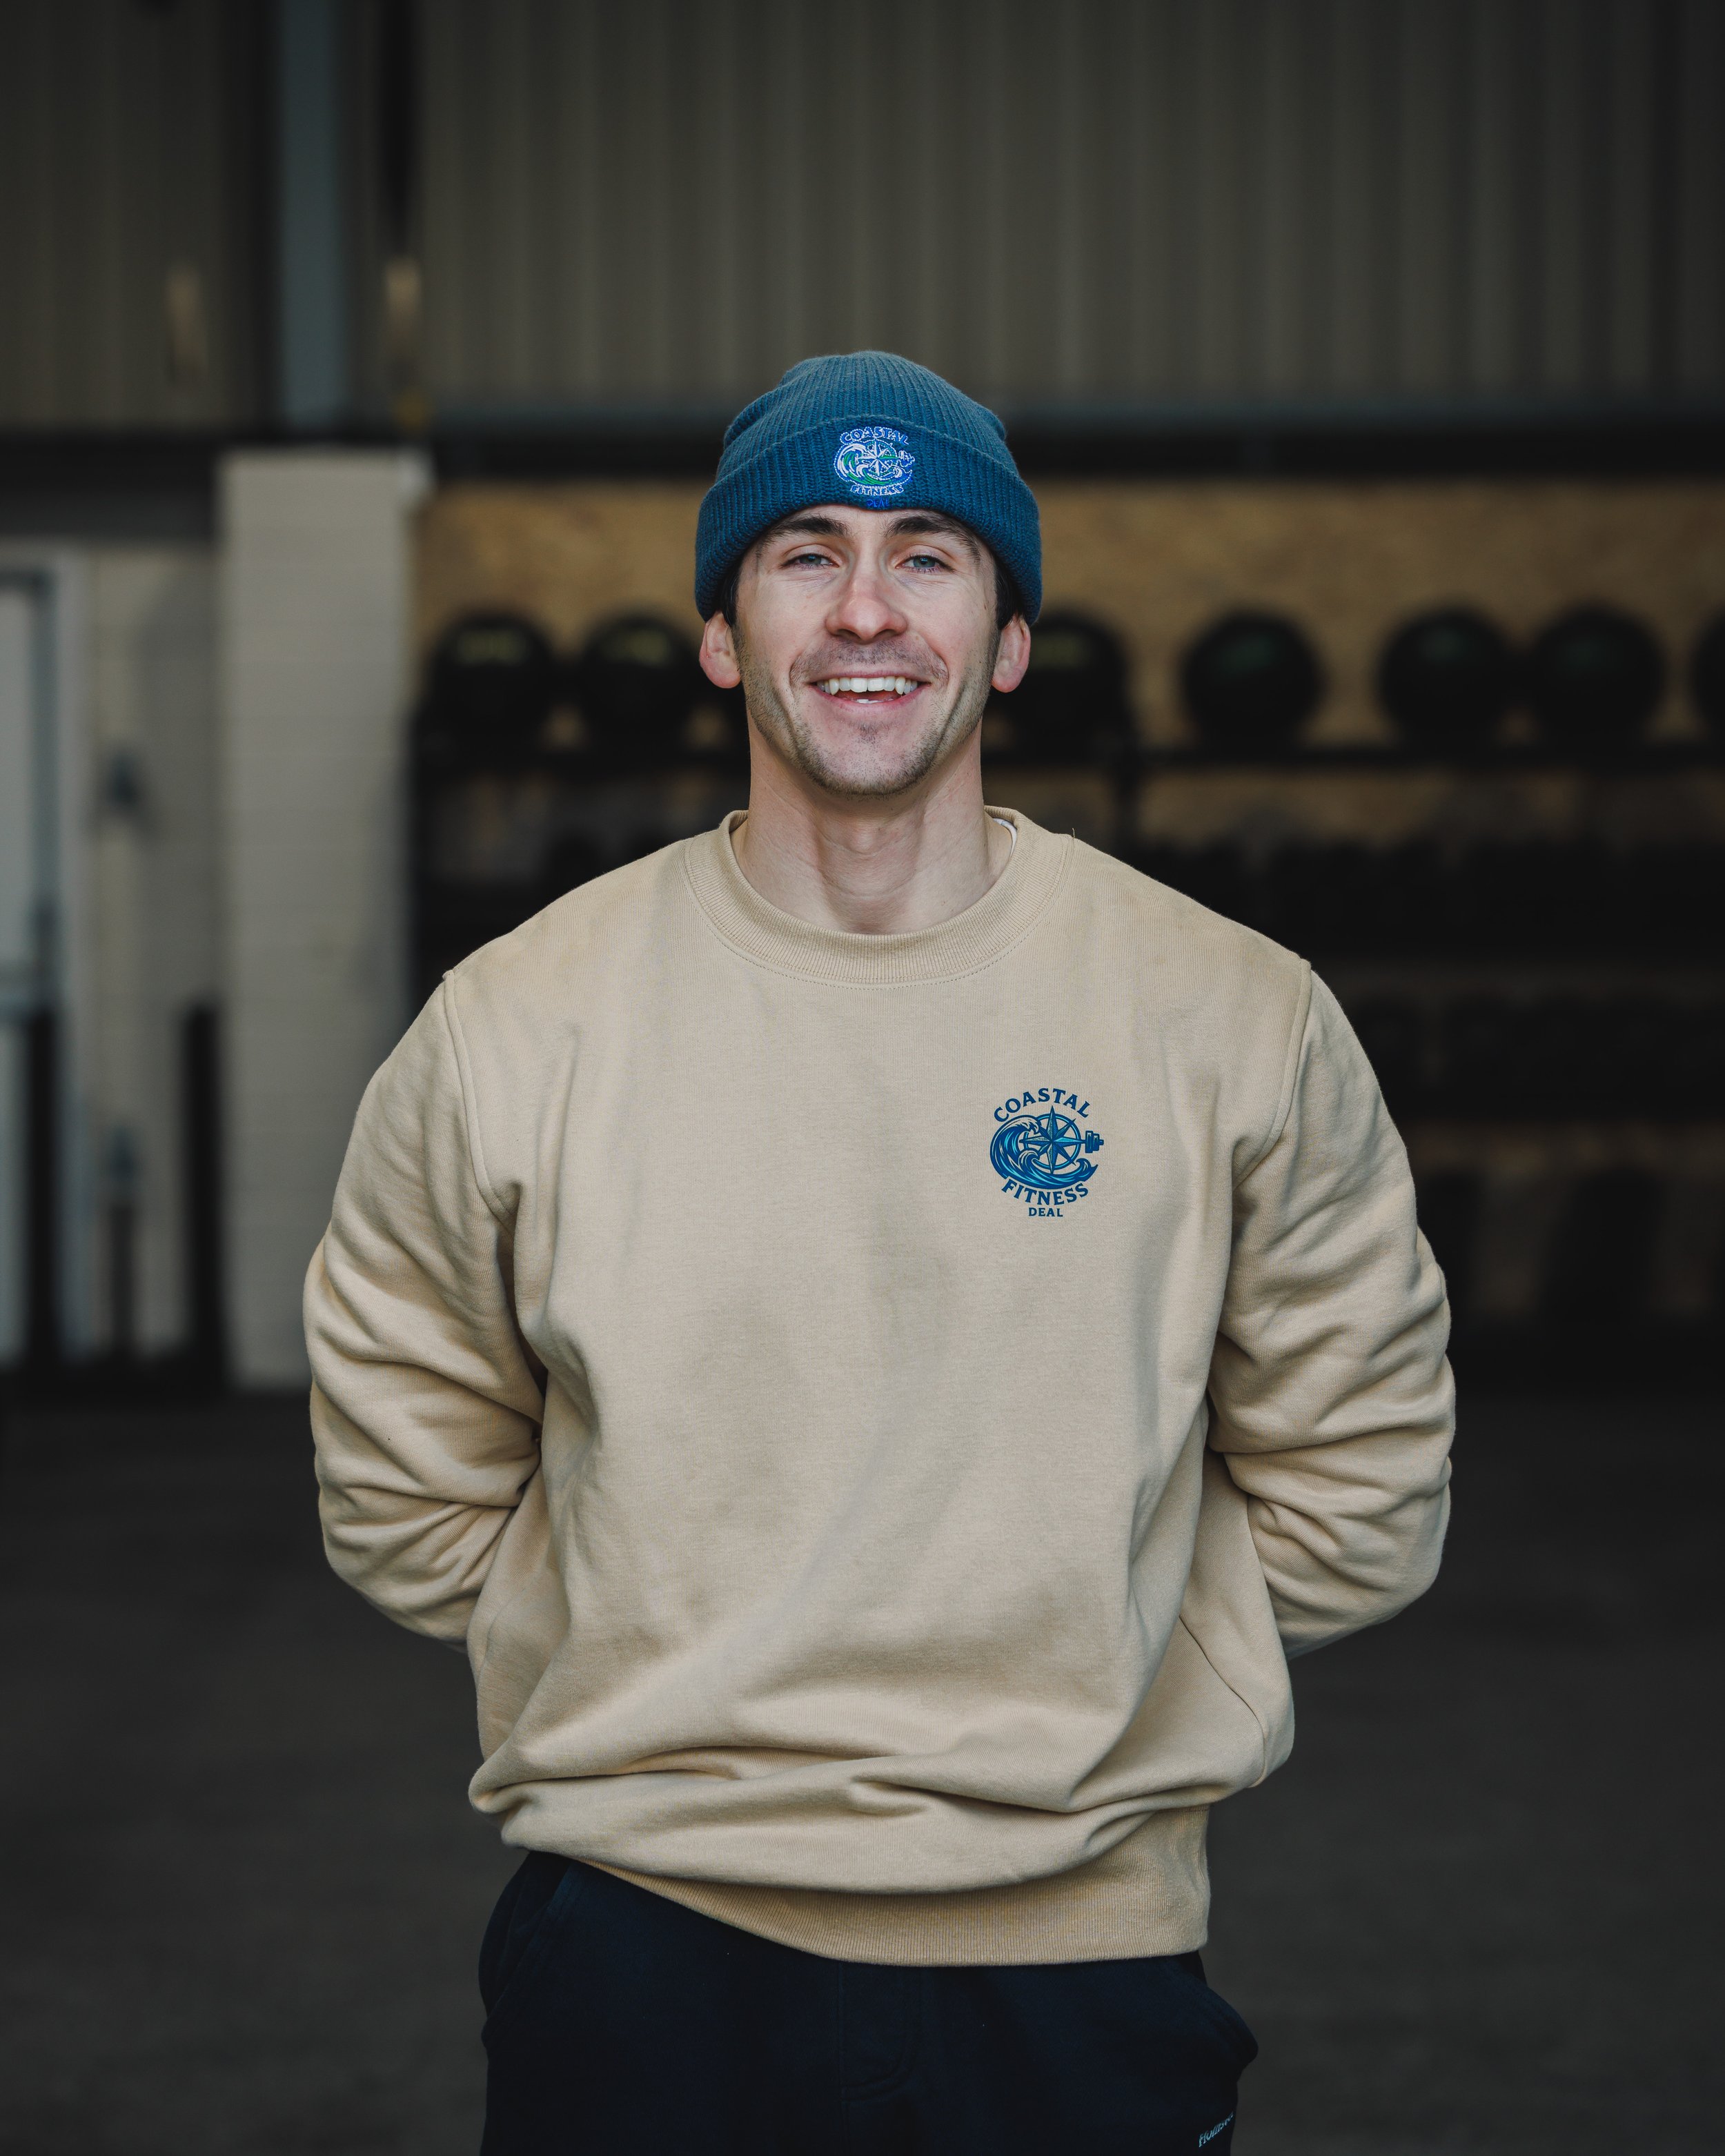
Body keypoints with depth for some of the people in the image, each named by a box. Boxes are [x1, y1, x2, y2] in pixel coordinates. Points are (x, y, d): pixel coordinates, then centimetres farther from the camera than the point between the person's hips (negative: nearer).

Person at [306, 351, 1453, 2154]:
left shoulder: (1238, 1023, -1)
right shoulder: (515, 1028, -1)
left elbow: (1348, 1494, 6)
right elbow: (408, 1492, 7)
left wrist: (1066, 1684, 0)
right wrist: (678, 1688, 1)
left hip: (1079, 1955, 0)